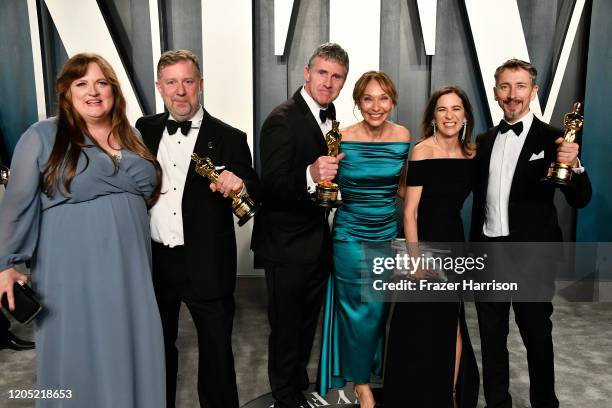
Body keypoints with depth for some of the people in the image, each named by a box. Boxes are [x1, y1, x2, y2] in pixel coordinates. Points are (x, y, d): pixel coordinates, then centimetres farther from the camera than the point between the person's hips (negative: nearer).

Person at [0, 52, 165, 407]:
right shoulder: (43, 136, -3)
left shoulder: (133, 137, 11)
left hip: (130, 269, 4)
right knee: (79, 358, 7)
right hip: (74, 270, -4)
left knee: (132, 355, 11)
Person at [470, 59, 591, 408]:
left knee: (537, 336, 12)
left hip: (531, 253, -4)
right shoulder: (485, 140, 9)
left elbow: (580, 200, -10)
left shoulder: (552, 139, -5)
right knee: (491, 336, 15)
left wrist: (574, 165, -29)